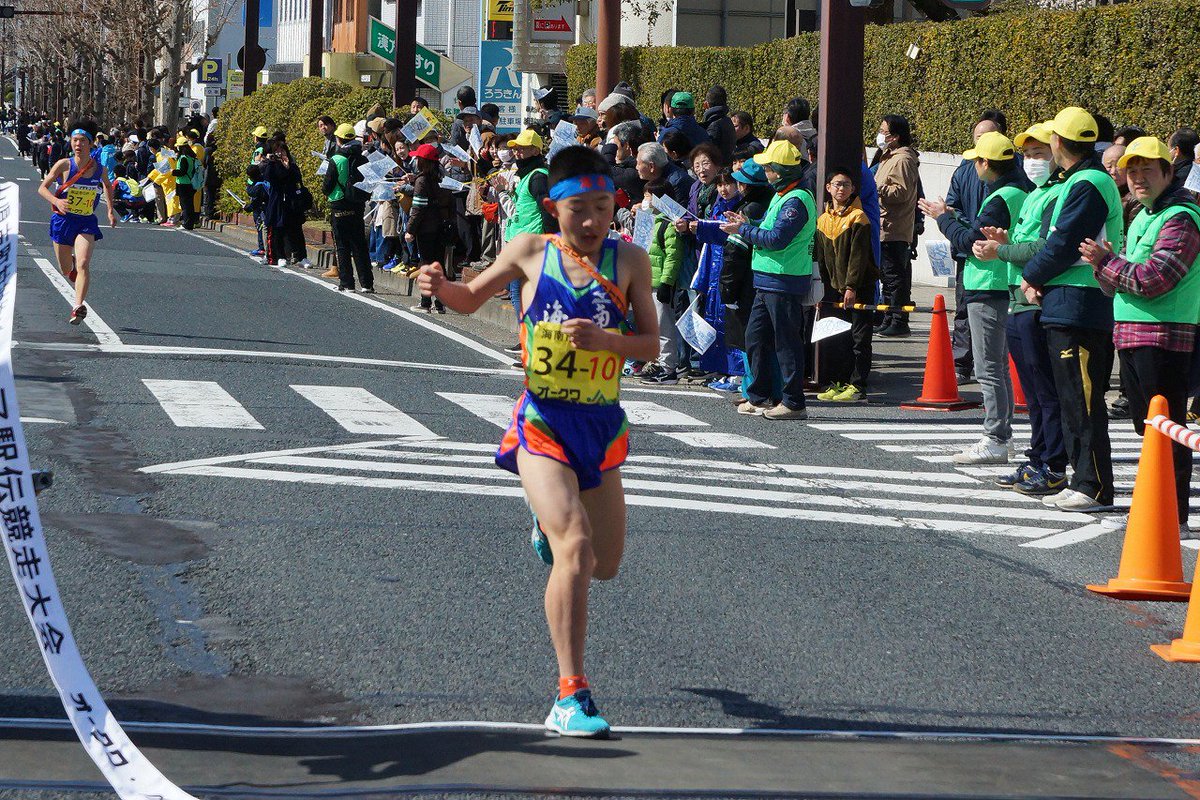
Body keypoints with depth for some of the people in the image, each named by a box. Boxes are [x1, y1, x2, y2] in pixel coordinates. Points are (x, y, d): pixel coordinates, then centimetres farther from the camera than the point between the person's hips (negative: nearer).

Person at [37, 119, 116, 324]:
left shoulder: (99, 168, -2)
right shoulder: (64, 165, -9)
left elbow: (107, 185, 20)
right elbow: (42, 188, -6)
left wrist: (110, 209, 12)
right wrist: (56, 201, -25)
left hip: (87, 222, 0)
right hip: (63, 220, 0)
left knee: (83, 265, -20)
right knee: (66, 270, 14)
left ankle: (78, 307, -27)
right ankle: (72, 261, 51)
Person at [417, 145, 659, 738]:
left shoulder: (629, 261, -1)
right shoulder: (530, 253, -3)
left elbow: (651, 345, -2)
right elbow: (471, 300, 12)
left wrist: (606, 340, -21)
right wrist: (441, 287, -10)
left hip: (603, 425, 3)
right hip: (543, 423, -3)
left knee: (606, 565, 17)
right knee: (575, 551, -22)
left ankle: (551, 518, 53)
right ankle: (571, 695, -19)